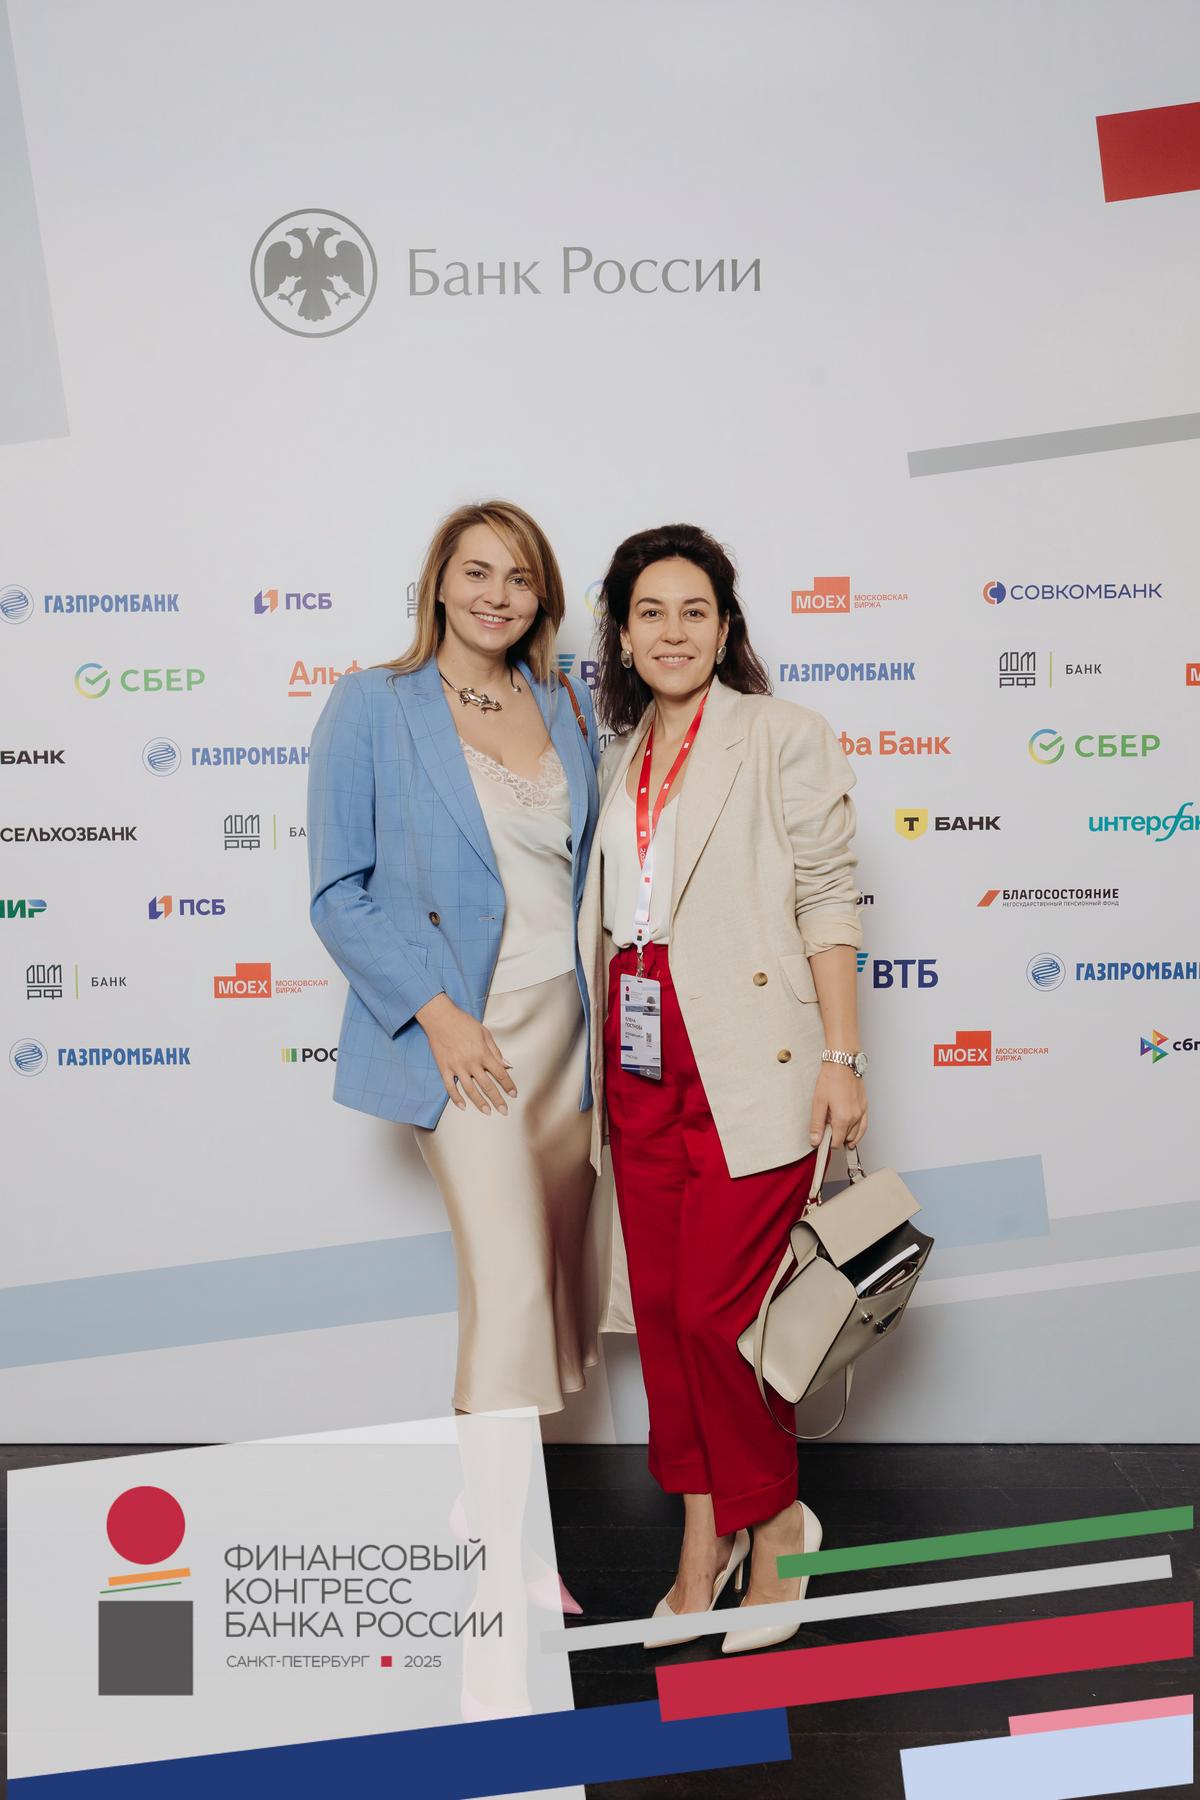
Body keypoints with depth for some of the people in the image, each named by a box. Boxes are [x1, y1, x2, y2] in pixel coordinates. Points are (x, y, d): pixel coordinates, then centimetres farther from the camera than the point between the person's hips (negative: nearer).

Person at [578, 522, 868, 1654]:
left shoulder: (782, 737, 0)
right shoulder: (620, 756, 16)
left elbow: (827, 899, -5)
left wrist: (841, 1058, -11)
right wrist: (600, 1063, 13)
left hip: (748, 1061, -5)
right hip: (641, 1063, 6)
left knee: (716, 1307, -5)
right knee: (659, 1304, 8)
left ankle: (773, 1519, 20)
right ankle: (704, 1533, 25)